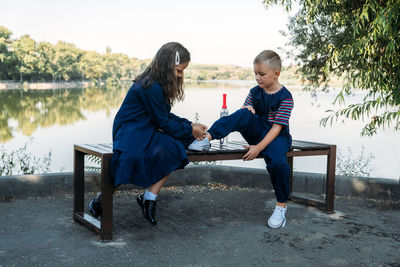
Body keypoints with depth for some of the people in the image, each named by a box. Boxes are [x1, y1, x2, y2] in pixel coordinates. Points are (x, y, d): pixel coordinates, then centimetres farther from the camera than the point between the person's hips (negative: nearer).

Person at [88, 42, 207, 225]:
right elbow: (163, 122, -14)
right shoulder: (152, 87, -18)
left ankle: (149, 197, -8)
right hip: (131, 136, -9)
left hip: (145, 131, 9)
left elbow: (166, 116, 16)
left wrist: (190, 125, 6)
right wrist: (190, 131, -5)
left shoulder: (158, 84, 12)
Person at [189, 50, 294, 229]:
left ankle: (281, 206, -15)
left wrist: (259, 147, -24)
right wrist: (247, 110, -15)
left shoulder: (285, 97, -11)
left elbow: (277, 127, -16)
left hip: (277, 136, -4)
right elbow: (246, 109, 12)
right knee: (244, 114, -26)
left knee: (277, 161, -34)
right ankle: (207, 138, -31)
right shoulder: (254, 92, 6)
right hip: (257, 132, 4)